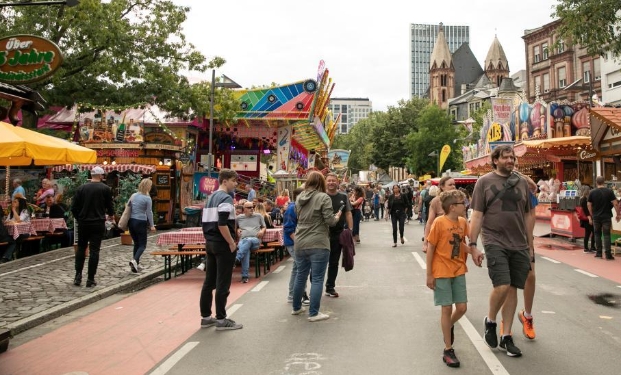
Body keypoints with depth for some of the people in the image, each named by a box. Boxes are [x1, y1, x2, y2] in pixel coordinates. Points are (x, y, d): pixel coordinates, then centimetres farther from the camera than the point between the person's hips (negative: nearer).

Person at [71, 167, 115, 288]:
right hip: (98, 224, -2)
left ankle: (78, 276, 14)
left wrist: (79, 219, 16)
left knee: (81, 248, 17)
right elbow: (109, 206, 1)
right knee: (94, 250, 1)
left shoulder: (82, 188, 2)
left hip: (83, 223, 3)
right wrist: (111, 214, 23)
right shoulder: (105, 189, -4)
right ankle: (90, 279, 3)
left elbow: (74, 208, 1)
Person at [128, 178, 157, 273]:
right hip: (140, 222, -6)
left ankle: (135, 264, 17)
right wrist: (152, 225, -2)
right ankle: (135, 260, -23)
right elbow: (149, 212, -8)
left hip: (131, 221, 6)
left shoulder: (133, 195, 6)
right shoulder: (147, 198, -10)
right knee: (142, 245, 2)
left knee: (136, 243, 17)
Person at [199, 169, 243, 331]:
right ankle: (221, 319, 5)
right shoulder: (225, 198, -15)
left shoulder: (211, 197, 14)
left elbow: (206, 222, 16)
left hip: (210, 243, 9)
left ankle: (206, 317, 20)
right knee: (222, 283, -2)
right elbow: (222, 225, -24)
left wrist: (209, 239, 19)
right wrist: (232, 243, -16)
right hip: (222, 244, -9)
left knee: (209, 281, 12)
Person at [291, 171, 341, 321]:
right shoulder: (323, 197, -10)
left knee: (301, 276, 19)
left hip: (300, 244, 7)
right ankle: (313, 313, 4)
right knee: (317, 279, 1)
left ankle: (296, 307, 31)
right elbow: (330, 221, -12)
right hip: (318, 244, -6)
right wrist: (337, 216, 7)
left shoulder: (299, 198, 10)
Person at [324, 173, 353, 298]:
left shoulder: (343, 197, 6)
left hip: (339, 235, 3)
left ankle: (330, 287, 25)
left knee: (334, 263, 13)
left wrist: (350, 231, 0)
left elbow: (348, 214, 8)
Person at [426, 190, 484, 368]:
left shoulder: (463, 222, 2)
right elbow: (430, 248, -11)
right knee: (447, 309, 0)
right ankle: (448, 350, 13)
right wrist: (429, 274, -10)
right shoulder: (439, 222, -15)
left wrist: (473, 251, -11)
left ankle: (449, 326, 40)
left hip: (458, 271, 5)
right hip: (441, 273, -5)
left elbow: (460, 244, 11)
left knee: (462, 308, 6)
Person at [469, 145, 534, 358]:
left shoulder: (522, 182, 11)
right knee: (502, 286, -14)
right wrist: (473, 244, -8)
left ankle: (506, 337, 19)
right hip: (495, 243, -4)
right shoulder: (484, 182, 0)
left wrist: (530, 244, 14)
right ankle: (490, 321, 15)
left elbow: (527, 216, 15)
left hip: (519, 245, 4)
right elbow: (477, 216, -3)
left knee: (513, 289, 7)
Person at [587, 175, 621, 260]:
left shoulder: (592, 192, -2)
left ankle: (598, 253, 15)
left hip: (596, 217, 2)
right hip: (606, 217, -1)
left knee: (597, 234, 13)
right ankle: (608, 254, -4)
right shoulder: (609, 191, -6)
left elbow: (589, 205, 2)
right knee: (606, 235, 0)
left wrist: (591, 215, 13)